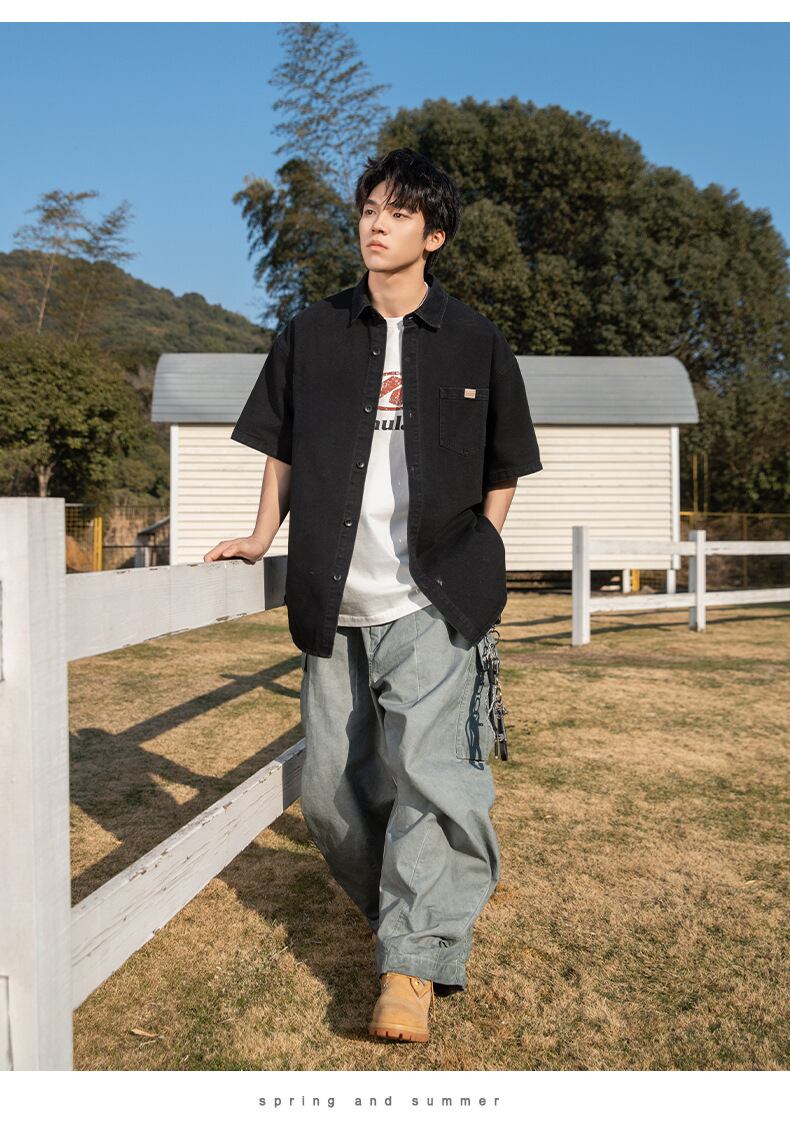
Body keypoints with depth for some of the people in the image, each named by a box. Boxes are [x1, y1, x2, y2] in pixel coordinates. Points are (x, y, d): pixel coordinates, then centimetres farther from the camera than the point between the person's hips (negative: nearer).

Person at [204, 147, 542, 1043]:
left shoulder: (474, 342, 4)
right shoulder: (311, 335, 9)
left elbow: (503, 469, 12)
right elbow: (282, 448, 17)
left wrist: (475, 559, 4)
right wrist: (263, 537, 8)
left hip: (432, 599, -3)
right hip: (334, 601, 3)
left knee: (425, 766, -15)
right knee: (330, 790, 8)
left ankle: (413, 966, -6)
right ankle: (398, 908, 32)